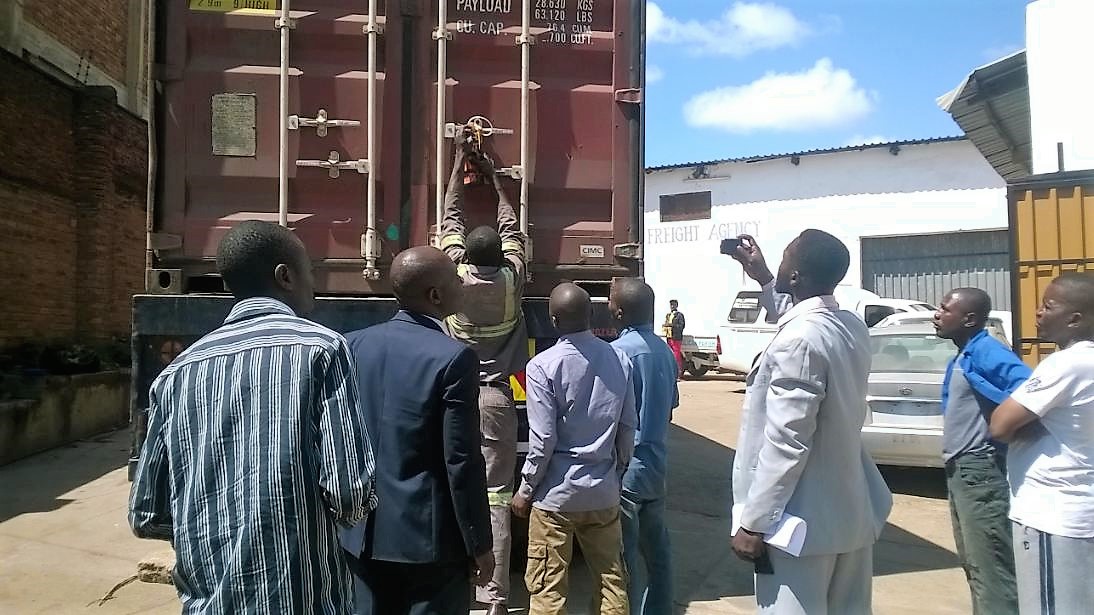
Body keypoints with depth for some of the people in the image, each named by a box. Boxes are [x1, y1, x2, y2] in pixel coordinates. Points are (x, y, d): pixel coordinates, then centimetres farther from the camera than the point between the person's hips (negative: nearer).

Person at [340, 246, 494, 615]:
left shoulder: (353, 345, 0)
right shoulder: (453, 358, -17)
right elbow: (462, 460, -17)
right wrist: (479, 544, -7)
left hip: (364, 534, 6)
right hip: (430, 535, -5)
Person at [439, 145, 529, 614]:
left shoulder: (457, 276, -3)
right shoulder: (512, 278, -3)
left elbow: (450, 221, 11)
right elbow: (511, 229, 14)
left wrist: (458, 168, 23)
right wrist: (494, 178, 26)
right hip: (496, 399, 0)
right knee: (496, 496, 1)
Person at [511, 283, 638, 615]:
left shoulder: (542, 366, -16)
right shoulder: (620, 360, -1)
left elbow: (543, 439, -15)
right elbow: (628, 426, 4)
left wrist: (526, 489, -2)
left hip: (557, 493, -4)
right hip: (604, 490, 5)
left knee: (547, 587, 8)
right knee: (611, 577, 19)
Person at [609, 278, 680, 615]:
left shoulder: (620, 351, -18)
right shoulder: (664, 350, 6)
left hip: (627, 468, -8)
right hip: (656, 463, 8)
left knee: (625, 553, 3)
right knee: (656, 545, 17)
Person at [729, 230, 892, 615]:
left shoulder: (799, 341, -23)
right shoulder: (853, 327, 4)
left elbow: (786, 443, -24)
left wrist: (754, 522, -18)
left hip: (803, 523, -9)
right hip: (852, 513, 9)